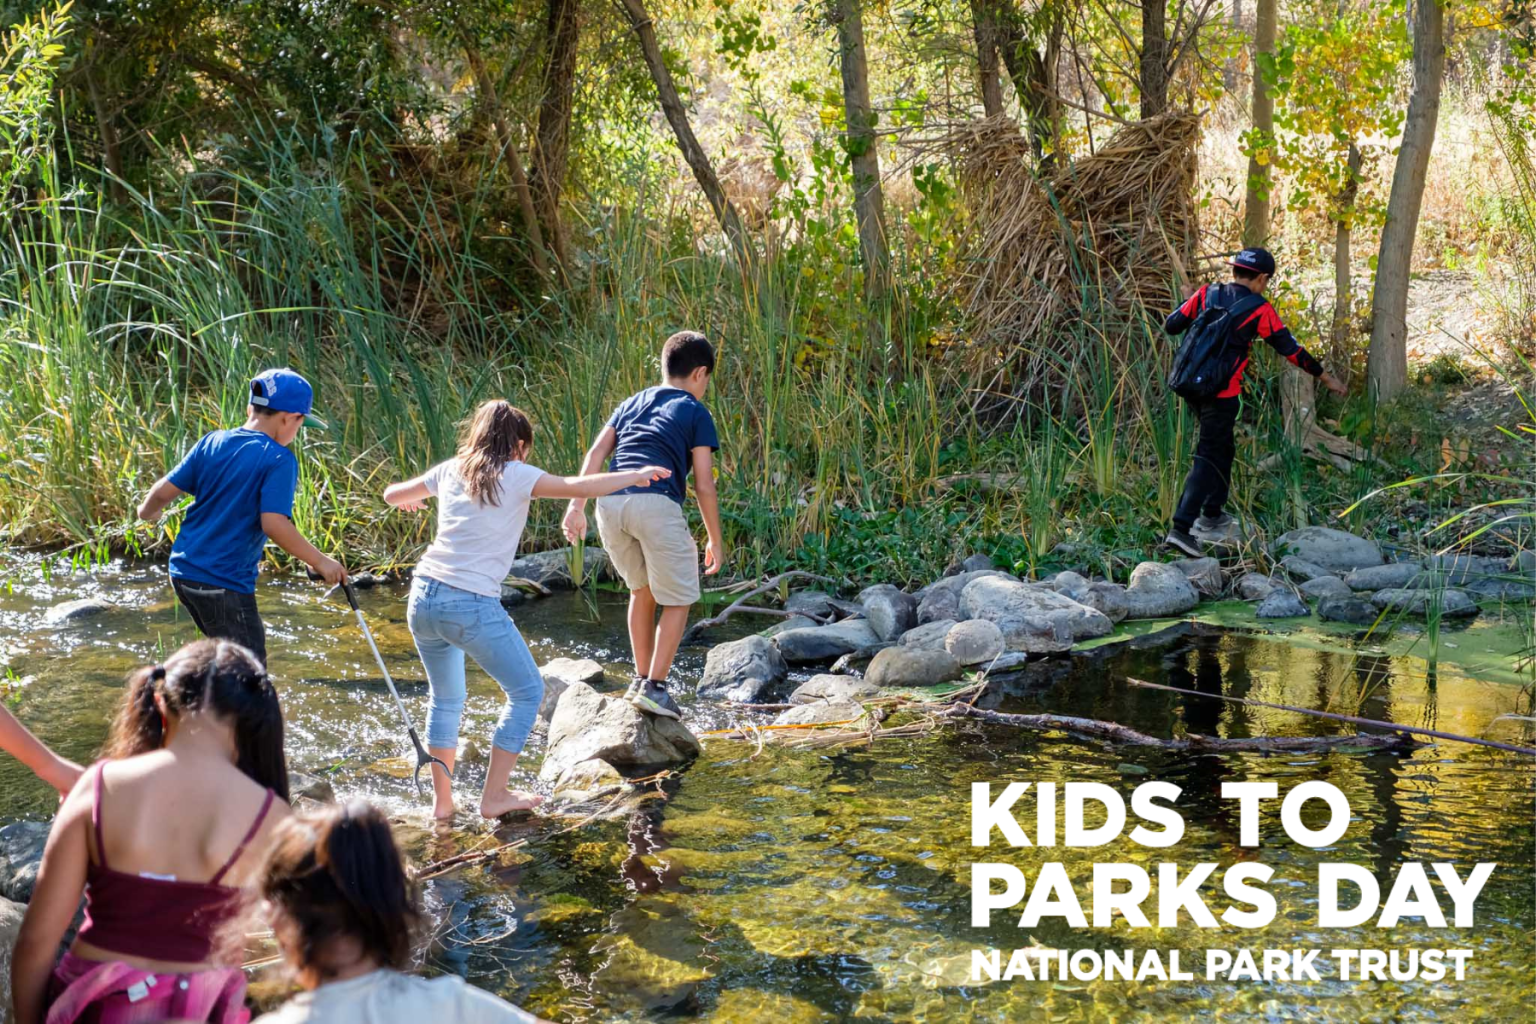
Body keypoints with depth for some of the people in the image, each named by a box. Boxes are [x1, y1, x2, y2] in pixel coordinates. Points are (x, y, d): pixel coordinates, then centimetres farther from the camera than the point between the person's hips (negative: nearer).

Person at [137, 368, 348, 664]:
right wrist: (319, 561, -14)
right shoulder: (279, 459, -14)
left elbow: (164, 491, 7)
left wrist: (147, 512, 29)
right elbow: (274, 523, -23)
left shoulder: (212, 442, 5)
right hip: (225, 584, -8)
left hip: (183, 573, 8)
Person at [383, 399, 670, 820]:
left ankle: (442, 800, 23)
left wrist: (414, 499, 49)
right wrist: (636, 475, 2)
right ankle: (494, 796, 11)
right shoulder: (516, 476, -3)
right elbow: (580, 487, -11)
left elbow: (393, 495, 26)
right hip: (472, 605, -6)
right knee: (527, 692, 11)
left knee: (446, 699, 24)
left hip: (423, 598, 6)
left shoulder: (450, 471, 12)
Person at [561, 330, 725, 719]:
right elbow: (704, 485, 7)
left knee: (642, 589, 25)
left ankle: (641, 679, 28)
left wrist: (577, 505, 10)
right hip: (656, 504, -5)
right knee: (678, 600, 10)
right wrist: (715, 540, 14)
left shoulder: (631, 404, 27)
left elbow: (595, 454, 14)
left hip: (610, 504, 5)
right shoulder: (696, 413, 13)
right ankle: (654, 687, 2)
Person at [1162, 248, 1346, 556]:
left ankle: (1212, 514, 34)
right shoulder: (1259, 310, -7)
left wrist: (1187, 303, 26)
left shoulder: (1205, 295, 3)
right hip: (1223, 392, -6)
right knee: (1208, 458, -4)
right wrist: (1324, 377, 10)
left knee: (1222, 447, 25)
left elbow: (1170, 326, 5)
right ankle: (1181, 528, -15)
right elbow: (1290, 348, -2)